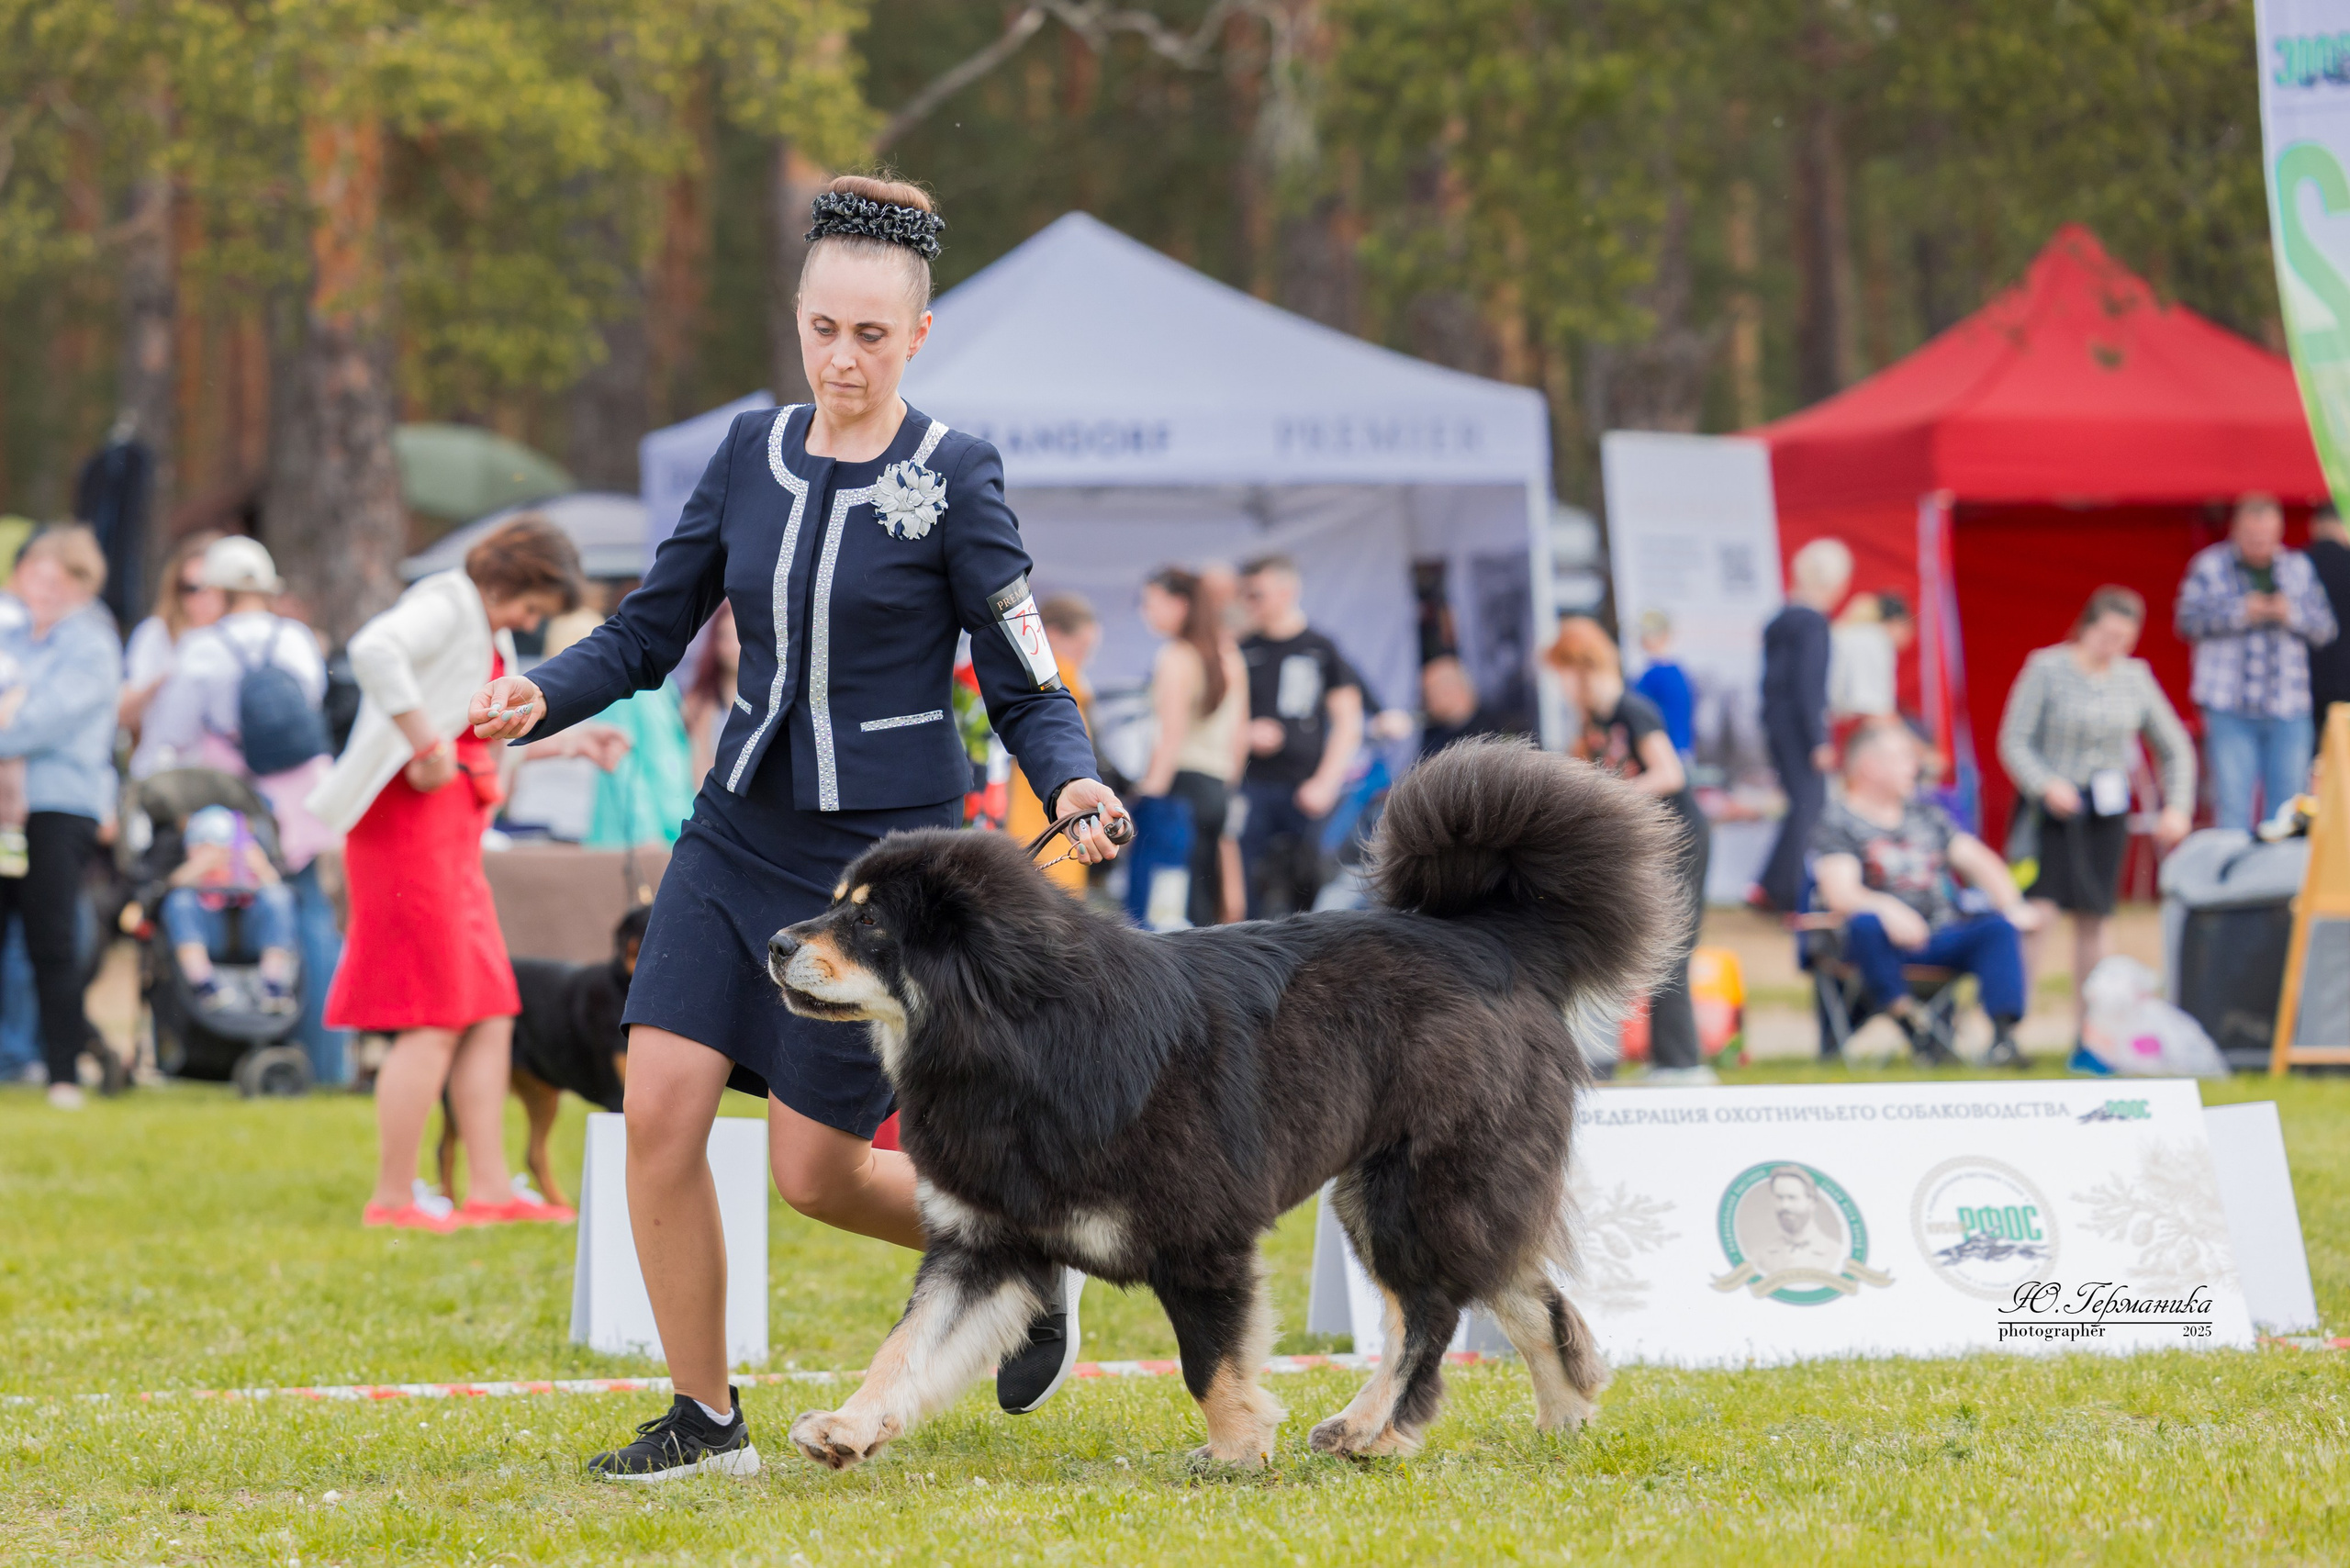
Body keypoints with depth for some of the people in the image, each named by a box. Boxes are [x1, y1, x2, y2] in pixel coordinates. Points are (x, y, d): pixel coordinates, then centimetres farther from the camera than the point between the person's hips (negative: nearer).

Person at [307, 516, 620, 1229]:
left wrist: (575, 740, 26)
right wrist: (426, 743, -30)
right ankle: (392, 1198, -6)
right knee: (434, 1022, -9)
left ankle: (489, 1190, 11)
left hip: (453, 835, 10)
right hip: (411, 819, -10)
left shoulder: (488, 628, 20)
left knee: (489, 1019, 9)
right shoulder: (445, 604, -11)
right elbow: (373, 649, -32)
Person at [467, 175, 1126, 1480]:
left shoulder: (953, 478, -8)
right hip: (741, 832, 5)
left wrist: (1073, 785, -27)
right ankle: (704, 1418, 3)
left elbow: (1025, 687, -6)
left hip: (885, 850, -5)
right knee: (660, 1107, -10)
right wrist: (544, 697, -9)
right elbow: (654, 626, 10)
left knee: (817, 1172, -3)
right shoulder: (753, 453, 5)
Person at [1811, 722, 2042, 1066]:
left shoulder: (1926, 814, 21)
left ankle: (2003, 1033, -34)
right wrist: (1888, 908, -33)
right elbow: (1840, 893, -13)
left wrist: (2012, 905, -5)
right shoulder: (1837, 822, 3)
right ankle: (1912, 1028, -34)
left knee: (2000, 927, -21)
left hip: (1942, 935, 5)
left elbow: (1977, 860, 15)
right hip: (1885, 940, -5)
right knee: (1865, 923, -37)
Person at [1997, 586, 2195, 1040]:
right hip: (2049, 809, -4)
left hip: (2106, 811, 4)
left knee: (2092, 920, 5)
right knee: (2038, 913, -15)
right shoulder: (2047, 669, -6)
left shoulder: (2135, 678, 6)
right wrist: (2046, 785, -24)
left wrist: (2178, 806, 0)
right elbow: (2014, 740, -8)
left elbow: (2175, 747, 14)